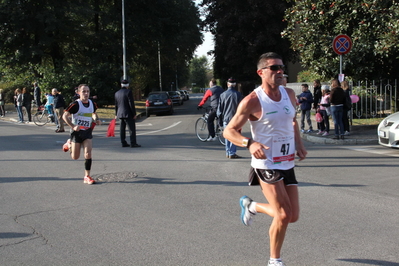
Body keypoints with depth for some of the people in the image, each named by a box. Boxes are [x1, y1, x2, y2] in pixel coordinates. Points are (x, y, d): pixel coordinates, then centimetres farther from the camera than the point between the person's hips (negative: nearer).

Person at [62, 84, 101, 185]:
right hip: (77, 132, -3)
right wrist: (73, 126, -22)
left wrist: (96, 119, 2)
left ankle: (87, 176, -1)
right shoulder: (76, 104, -15)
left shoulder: (92, 104, 2)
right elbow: (64, 116, -13)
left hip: (87, 132, 3)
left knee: (88, 154, -11)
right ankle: (69, 144, 39)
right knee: (75, 157, 7)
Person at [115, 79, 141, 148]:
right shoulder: (128, 92, -11)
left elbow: (116, 105, 14)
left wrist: (116, 114, 22)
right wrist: (134, 114, -11)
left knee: (122, 129, 10)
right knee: (132, 128, -4)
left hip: (120, 114, 7)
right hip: (128, 114, -7)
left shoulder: (117, 93, 9)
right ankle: (133, 143, -7)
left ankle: (123, 143, 12)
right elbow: (131, 104, -15)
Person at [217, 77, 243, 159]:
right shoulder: (238, 94, -7)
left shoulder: (223, 95, 2)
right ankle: (232, 153, -1)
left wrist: (220, 117, 16)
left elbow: (219, 108, 5)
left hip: (225, 118, 3)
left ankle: (228, 153, 17)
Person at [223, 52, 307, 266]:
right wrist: (250, 143, -30)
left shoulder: (289, 95, 4)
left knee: (293, 216, 8)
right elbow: (229, 131, -12)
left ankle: (251, 205, 34)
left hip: (288, 164, 7)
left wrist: (299, 144, 7)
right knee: (284, 215, -12)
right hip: (266, 164, -6)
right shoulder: (252, 101, -14)